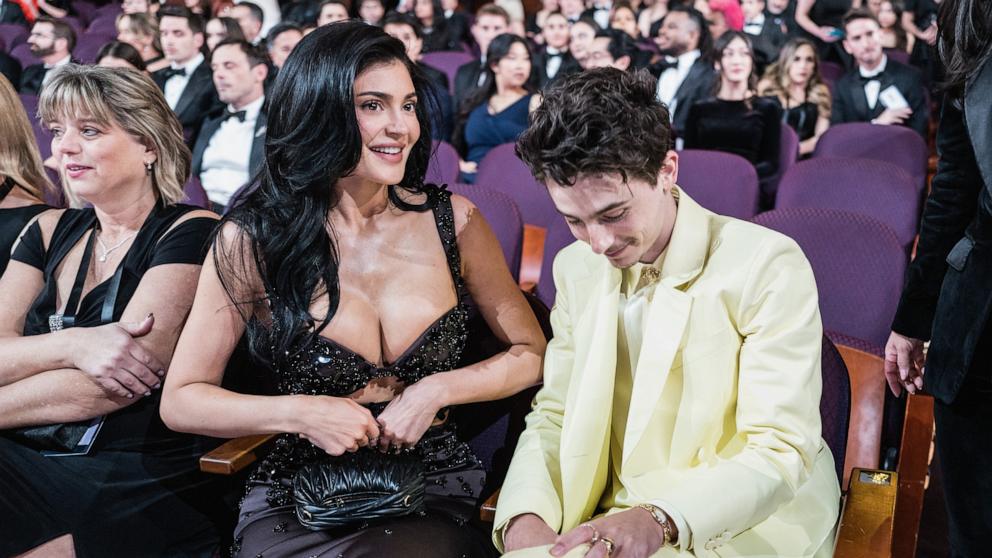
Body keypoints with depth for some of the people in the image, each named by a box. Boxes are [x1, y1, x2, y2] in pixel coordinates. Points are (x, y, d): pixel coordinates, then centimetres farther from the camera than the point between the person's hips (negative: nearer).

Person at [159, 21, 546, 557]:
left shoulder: (453, 221, 1)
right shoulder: (251, 240, -3)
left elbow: (531, 354, 8)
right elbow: (182, 400, 1)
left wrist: (436, 391, -9)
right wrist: (300, 413, -14)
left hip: (437, 493, 1)